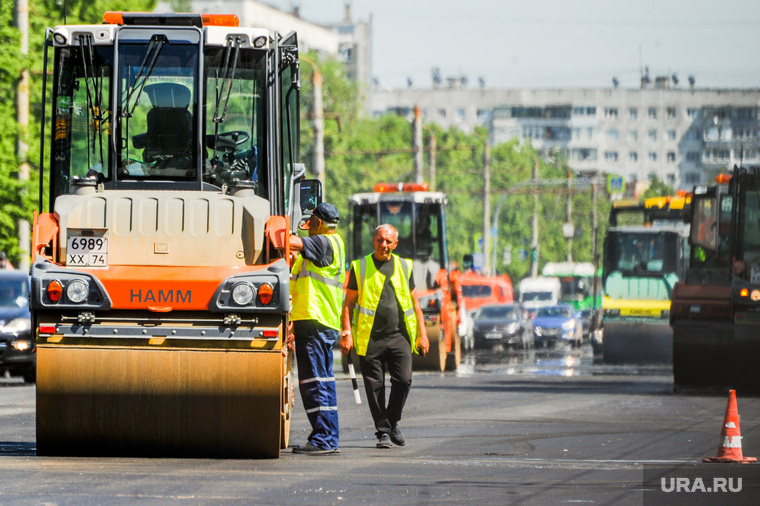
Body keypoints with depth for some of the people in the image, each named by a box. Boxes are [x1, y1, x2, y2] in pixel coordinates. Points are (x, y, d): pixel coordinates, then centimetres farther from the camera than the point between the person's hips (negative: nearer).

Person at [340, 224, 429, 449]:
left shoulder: (404, 267, 13)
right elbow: (348, 303, 6)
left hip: (399, 336, 1)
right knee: (375, 386, -2)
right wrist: (346, 333, -4)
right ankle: (383, 431, 8)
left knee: (403, 380, -9)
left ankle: (393, 422, 12)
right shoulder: (360, 267, 6)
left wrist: (422, 333, 10)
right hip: (370, 338, -1)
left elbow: (414, 302, 17)